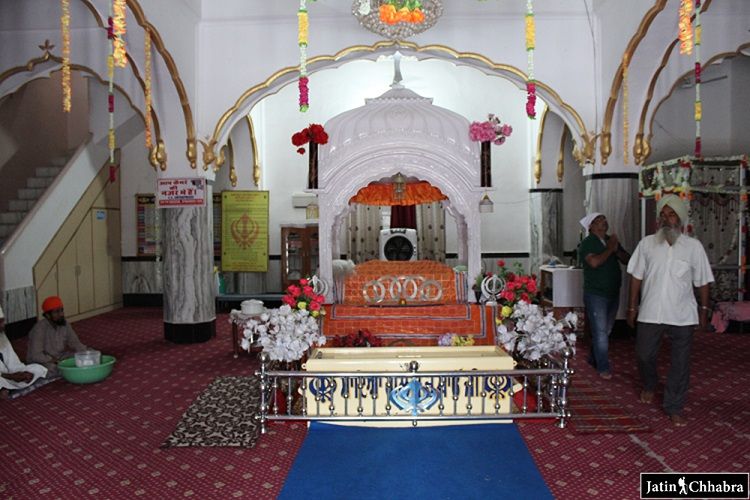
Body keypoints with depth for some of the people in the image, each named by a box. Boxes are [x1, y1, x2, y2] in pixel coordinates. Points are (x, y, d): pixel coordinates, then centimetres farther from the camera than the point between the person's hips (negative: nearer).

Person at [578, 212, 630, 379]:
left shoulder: (612, 240, 10)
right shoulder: (587, 243, -10)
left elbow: (627, 259, 4)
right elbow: (594, 262, -26)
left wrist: (616, 249, -13)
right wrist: (610, 248, -16)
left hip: (613, 293, 7)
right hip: (596, 295, -7)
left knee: (606, 331, 16)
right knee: (600, 333, -5)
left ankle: (594, 358, 32)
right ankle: (603, 367, 4)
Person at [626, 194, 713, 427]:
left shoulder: (693, 246, -1)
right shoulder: (647, 244, 0)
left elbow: (702, 281, 6)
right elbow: (636, 277, 5)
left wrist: (704, 308, 8)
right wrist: (632, 307, 5)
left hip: (682, 315, 0)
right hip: (650, 313, 1)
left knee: (680, 363, 6)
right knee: (644, 355, 10)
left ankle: (674, 408, 21)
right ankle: (649, 386, 41)